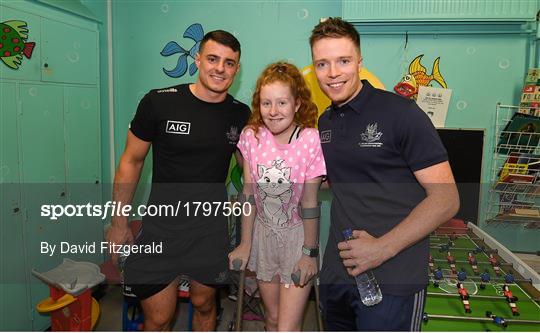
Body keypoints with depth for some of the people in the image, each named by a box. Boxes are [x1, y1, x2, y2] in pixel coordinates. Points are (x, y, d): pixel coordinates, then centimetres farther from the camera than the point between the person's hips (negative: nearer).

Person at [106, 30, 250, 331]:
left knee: (204, 305, 20)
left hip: (212, 229, 3)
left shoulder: (241, 115, -3)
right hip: (162, 226, -2)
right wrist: (119, 223, 1)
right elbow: (131, 162, -2)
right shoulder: (159, 102, -12)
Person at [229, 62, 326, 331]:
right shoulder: (251, 136, -9)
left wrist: (309, 252, -9)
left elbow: (309, 203, -15)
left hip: (298, 236, -3)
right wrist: (245, 244, -1)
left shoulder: (310, 140, -20)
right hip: (263, 234, 4)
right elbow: (249, 194, -4)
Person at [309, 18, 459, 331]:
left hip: (392, 282, -6)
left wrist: (383, 248, -21)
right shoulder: (324, 122, 8)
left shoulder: (400, 112, -12)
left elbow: (446, 199, -14)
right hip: (336, 275, 7)